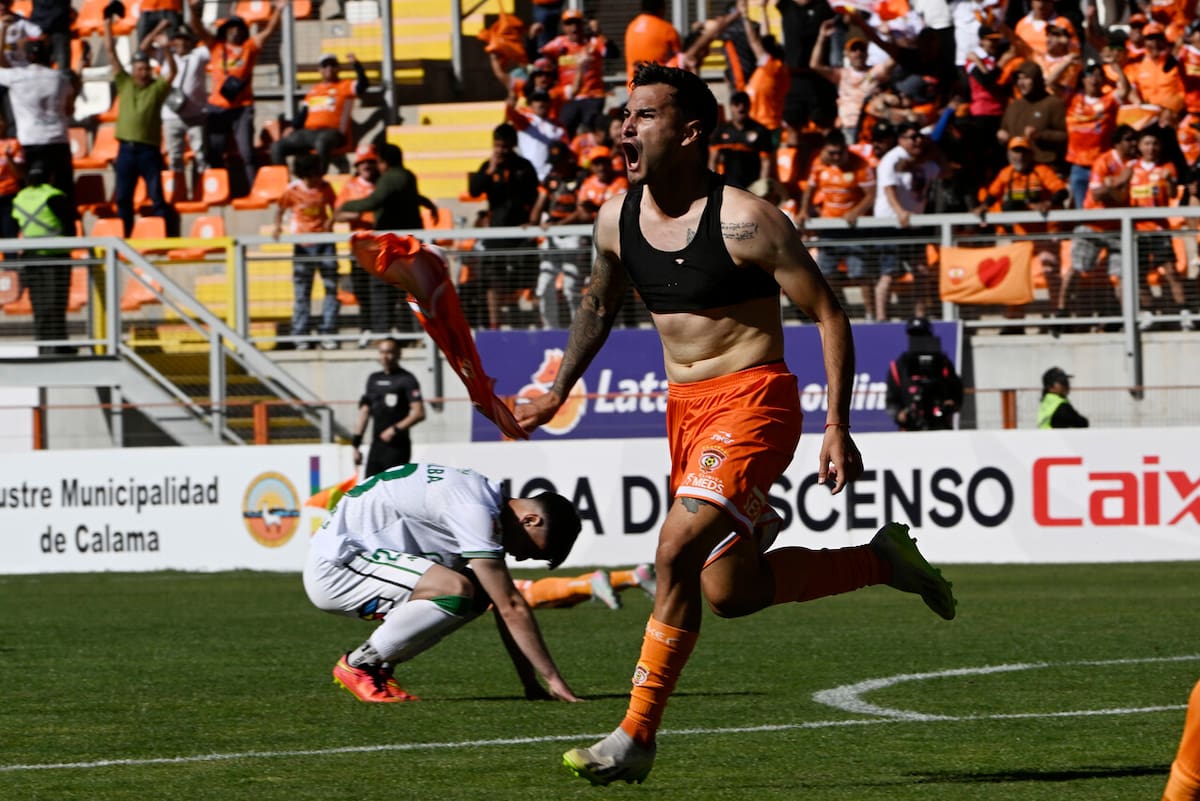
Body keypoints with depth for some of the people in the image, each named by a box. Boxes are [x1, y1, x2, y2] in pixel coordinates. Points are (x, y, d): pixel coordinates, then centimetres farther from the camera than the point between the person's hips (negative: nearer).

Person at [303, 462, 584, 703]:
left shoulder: (487, 499, 9)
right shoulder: (475, 512, -22)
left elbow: (505, 610, 13)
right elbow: (511, 608, -22)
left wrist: (531, 685, 9)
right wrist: (553, 679, -18)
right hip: (332, 570, -10)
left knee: (478, 595, 5)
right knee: (457, 591, -26)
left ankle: (381, 667, 7)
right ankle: (358, 665, -10)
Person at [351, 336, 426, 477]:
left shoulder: (407, 379, -4)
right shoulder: (373, 379, 17)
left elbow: (419, 413, -12)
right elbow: (364, 411, 20)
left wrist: (396, 429, -20)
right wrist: (356, 443, 15)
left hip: (397, 446, -7)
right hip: (376, 445, 7)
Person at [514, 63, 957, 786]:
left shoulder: (745, 222, -16)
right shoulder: (617, 219, 3)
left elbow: (828, 313, -11)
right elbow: (600, 307, 24)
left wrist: (838, 427, -15)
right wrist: (557, 394, 20)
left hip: (752, 397, -8)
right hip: (685, 405, 8)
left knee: (676, 554, -22)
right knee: (730, 591, 9)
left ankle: (636, 738, -15)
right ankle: (882, 561, 32)